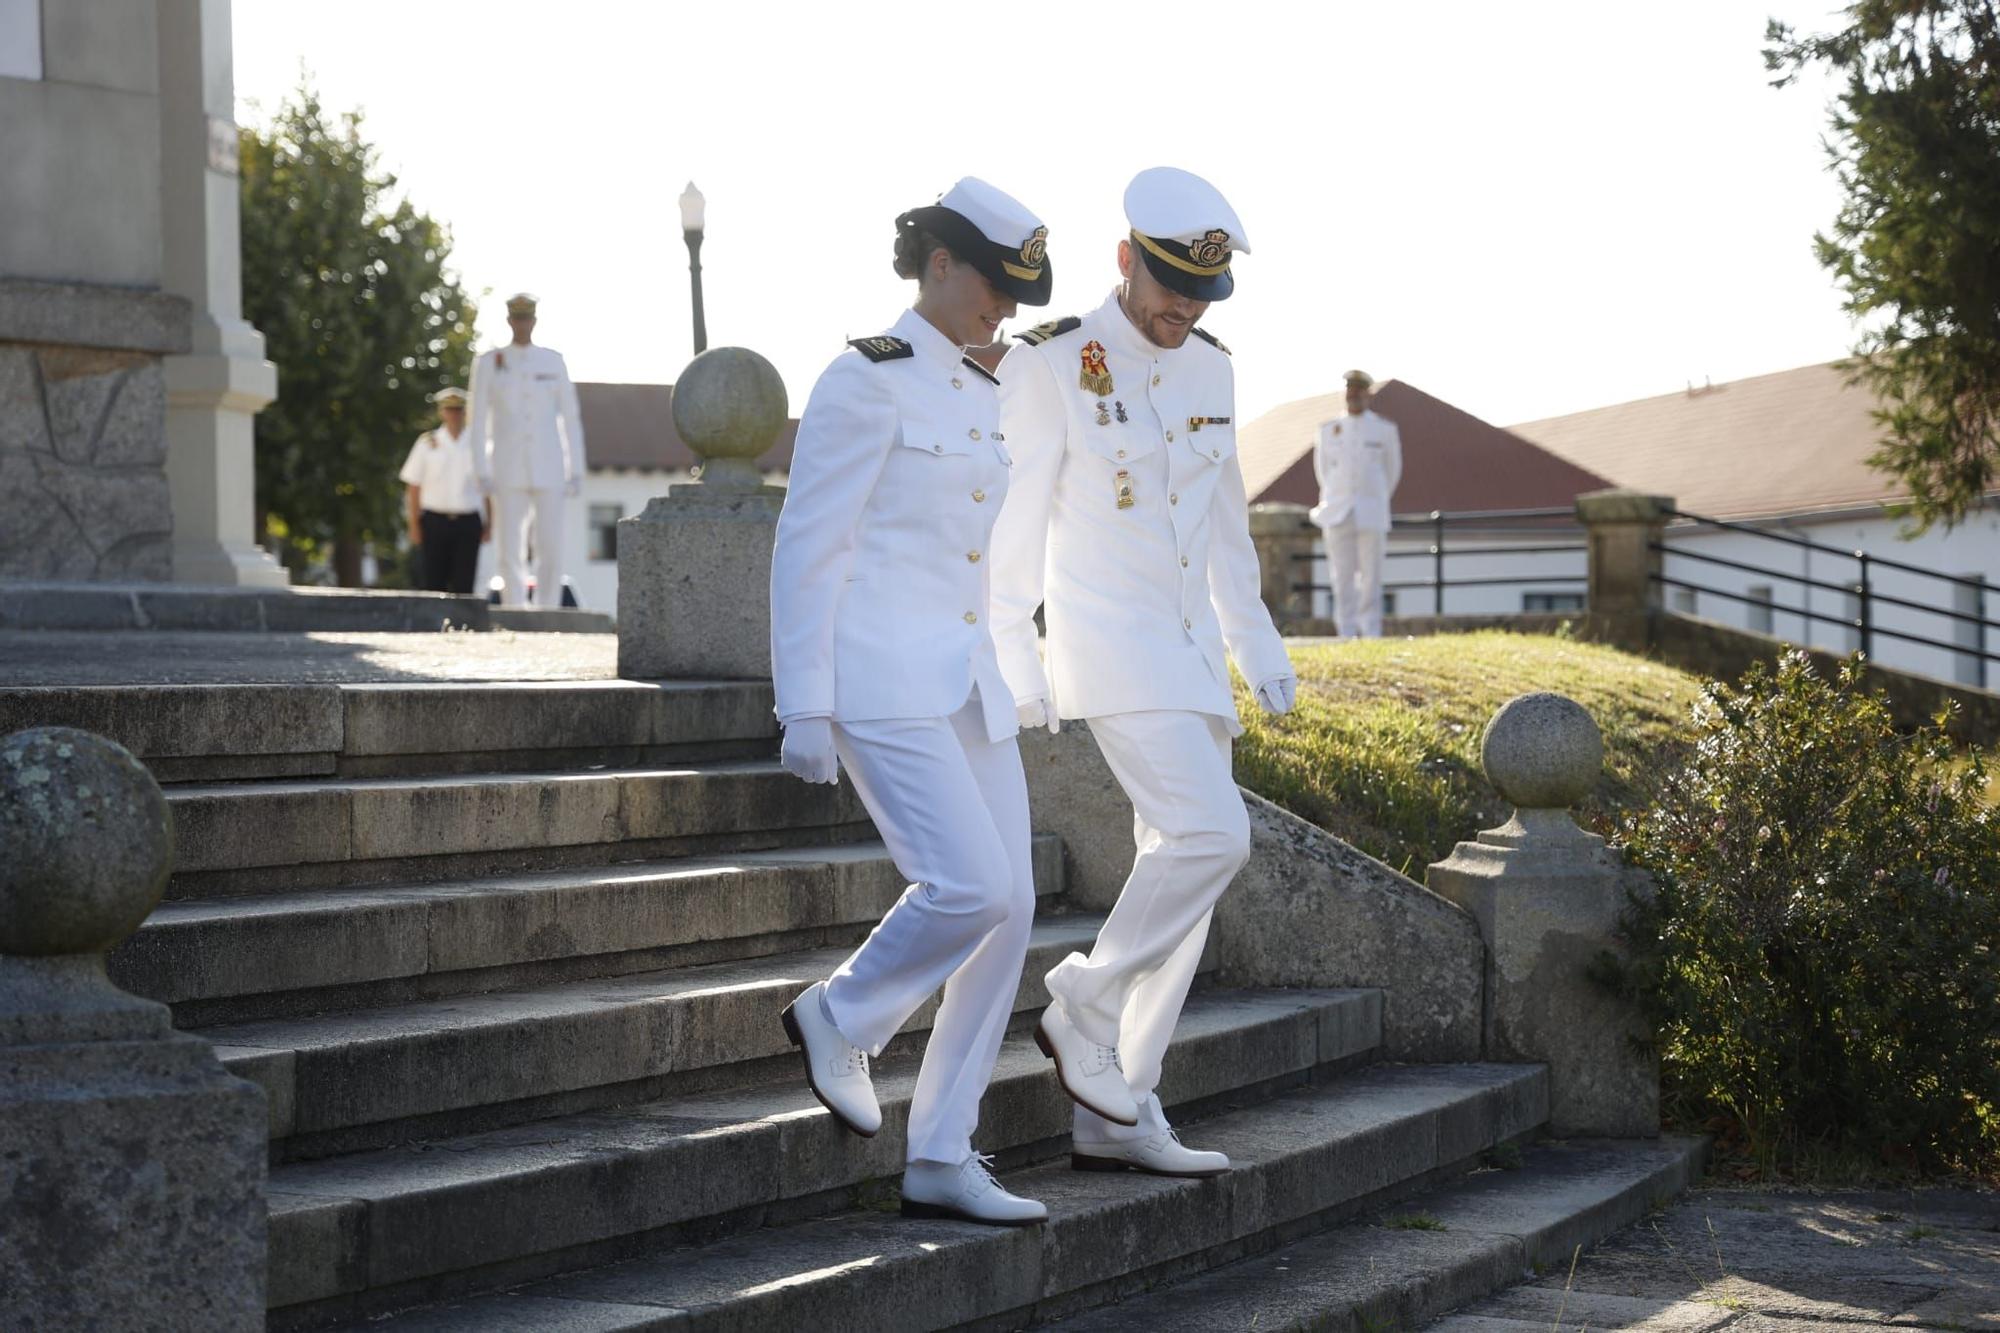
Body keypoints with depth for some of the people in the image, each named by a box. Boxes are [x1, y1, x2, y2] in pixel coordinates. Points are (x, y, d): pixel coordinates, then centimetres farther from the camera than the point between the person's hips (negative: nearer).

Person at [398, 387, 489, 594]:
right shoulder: (427, 443, 3)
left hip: (468, 522, 1)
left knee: (463, 584, -4)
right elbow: (413, 487, 4)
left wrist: (488, 523, 6)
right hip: (435, 520, -1)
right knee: (434, 583, 0)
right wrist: (414, 524, -1)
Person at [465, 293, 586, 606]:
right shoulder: (488, 363, 2)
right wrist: (482, 473, -6)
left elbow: (571, 417, 7)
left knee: (551, 550, -5)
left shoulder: (553, 362, 6)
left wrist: (576, 471, 1)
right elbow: (479, 421, 1)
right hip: (508, 472, -1)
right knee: (511, 552, -4)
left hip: (548, 471, 1)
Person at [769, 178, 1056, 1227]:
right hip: (877, 678, -8)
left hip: (964, 685, 8)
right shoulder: (864, 382, -9)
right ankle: (841, 1016, 9)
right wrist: (805, 712, -15)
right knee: (971, 887, -20)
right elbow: (806, 550, -11)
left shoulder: (976, 396, 17)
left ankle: (940, 1161, 6)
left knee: (1009, 909, 0)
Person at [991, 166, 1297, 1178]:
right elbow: (1013, 527, -8)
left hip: (1191, 654, 7)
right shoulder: (1053, 366, -9)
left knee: (1179, 869, 5)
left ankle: (1117, 1118, 10)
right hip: (1108, 647, -7)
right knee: (1212, 836, -21)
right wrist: (1015, 671, -11)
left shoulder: (1210, 370, 11)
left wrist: (1260, 649, 20)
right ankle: (1083, 1009, -3)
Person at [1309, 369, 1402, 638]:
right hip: (1337, 515, 1)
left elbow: (1392, 470, 17)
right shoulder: (1329, 430, 8)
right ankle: (1347, 632, 1)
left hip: (1371, 515, -1)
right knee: (1342, 574, -2)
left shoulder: (1385, 430, 5)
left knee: (1370, 573, -4)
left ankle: (1371, 632, -1)